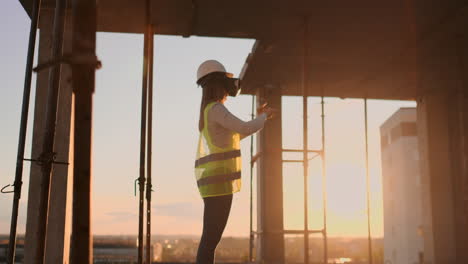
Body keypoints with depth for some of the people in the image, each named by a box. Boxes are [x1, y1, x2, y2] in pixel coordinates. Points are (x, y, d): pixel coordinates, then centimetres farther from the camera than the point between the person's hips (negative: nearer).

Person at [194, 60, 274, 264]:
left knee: (212, 237, 9)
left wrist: (258, 118, 32)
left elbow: (235, 135, 34)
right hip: (218, 180, -10)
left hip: (212, 181, 10)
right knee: (211, 238, -11)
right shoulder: (215, 108, -9)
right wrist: (264, 117, 4)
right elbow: (245, 129, -17)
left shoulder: (208, 111, 22)